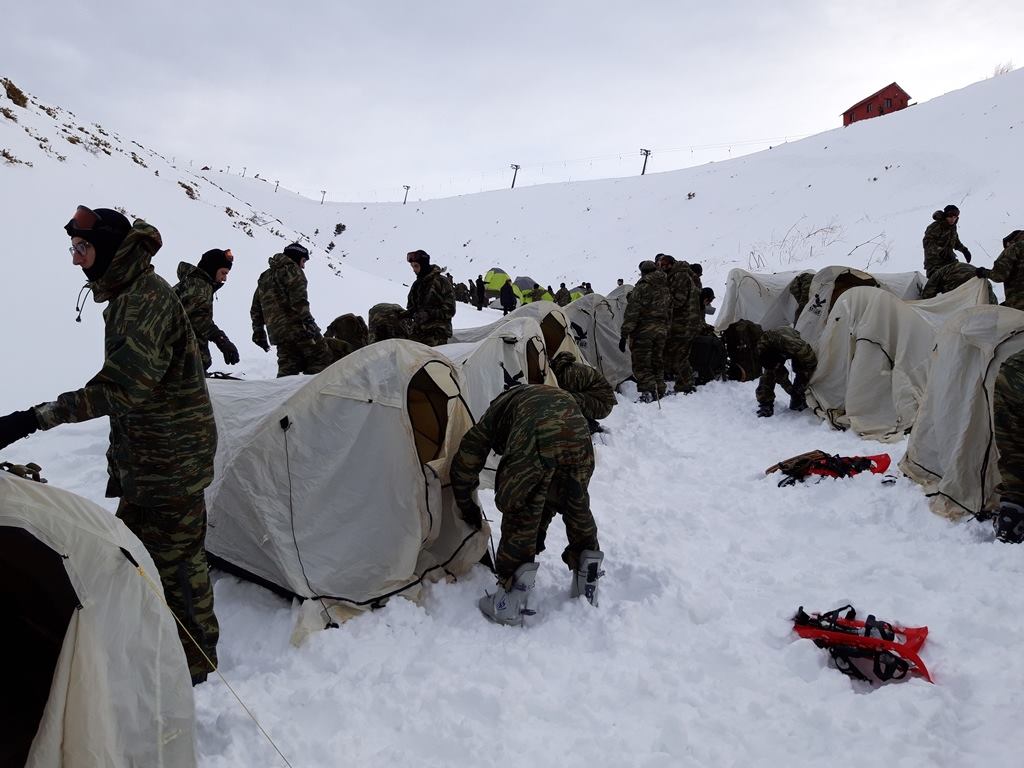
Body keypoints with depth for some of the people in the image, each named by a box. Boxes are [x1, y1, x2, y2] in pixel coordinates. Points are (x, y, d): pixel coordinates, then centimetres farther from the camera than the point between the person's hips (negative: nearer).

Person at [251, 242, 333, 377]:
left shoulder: (264, 277, 27)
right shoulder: (291, 268, 1)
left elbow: (256, 310, 28)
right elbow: (298, 297, -17)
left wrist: (259, 333, 30)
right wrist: (307, 320, -23)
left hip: (277, 333, 8)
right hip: (297, 326, -8)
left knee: (288, 367, 9)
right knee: (322, 360, -4)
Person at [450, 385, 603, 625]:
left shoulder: (497, 410, 36)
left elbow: (465, 464, 34)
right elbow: (555, 486, 46)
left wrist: (467, 507, 48)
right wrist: (541, 526, 53)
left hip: (535, 438, -4)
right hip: (578, 432, 5)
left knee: (519, 514, 12)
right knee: (576, 506, 26)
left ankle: (511, 601, 17)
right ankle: (587, 587, 37)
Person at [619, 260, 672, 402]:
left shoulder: (642, 287, -10)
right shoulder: (666, 289, 13)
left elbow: (632, 312, -14)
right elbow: (669, 313, 18)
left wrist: (624, 335, -13)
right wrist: (666, 331, 25)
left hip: (643, 331, -7)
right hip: (661, 331, 7)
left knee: (641, 364, -6)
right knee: (656, 362, 15)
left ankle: (647, 392, -18)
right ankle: (658, 393, 17)